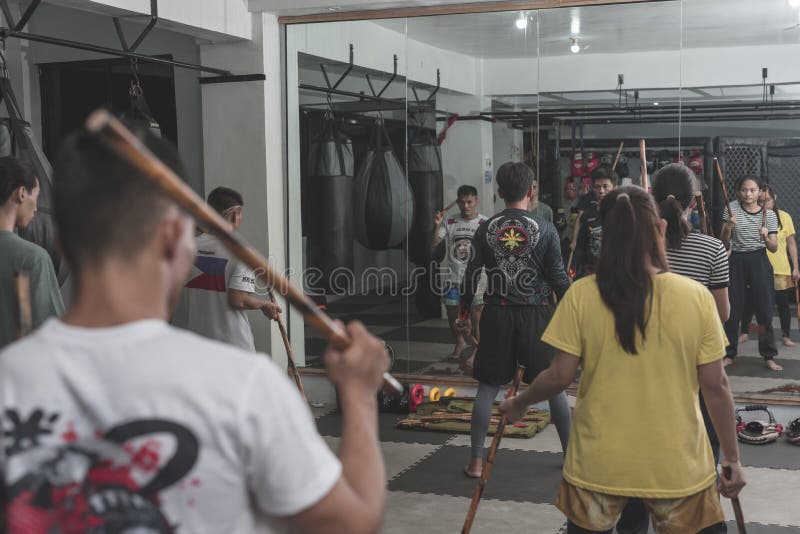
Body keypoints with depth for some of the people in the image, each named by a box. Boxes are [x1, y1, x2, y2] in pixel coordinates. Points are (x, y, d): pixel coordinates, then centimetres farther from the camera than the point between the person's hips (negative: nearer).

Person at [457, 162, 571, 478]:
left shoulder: (486, 229, -1)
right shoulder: (545, 230, -6)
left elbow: (472, 274, 3)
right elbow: (558, 278, -4)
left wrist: (464, 313, 14)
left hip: (497, 314, 1)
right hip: (536, 314, -1)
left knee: (488, 386, 8)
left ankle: (476, 461, 9)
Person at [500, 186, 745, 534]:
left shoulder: (581, 295, -11)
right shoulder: (697, 297, -10)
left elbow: (560, 376, -7)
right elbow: (715, 386, -5)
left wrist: (518, 404, 12)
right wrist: (732, 458, 5)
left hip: (599, 463, 0)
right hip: (676, 465, 0)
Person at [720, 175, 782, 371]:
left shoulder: (769, 215, 0)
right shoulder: (732, 208, -1)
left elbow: (774, 248, 1)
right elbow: (724, 243, 0)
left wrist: (767, 238, -20)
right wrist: (728, 227, -19)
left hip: (759, 262, 0)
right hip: (736, 262, 0)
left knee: (765, 310, -2)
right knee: (732, 310, 4)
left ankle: (769, 357, 8)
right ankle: (729, 354, 17)